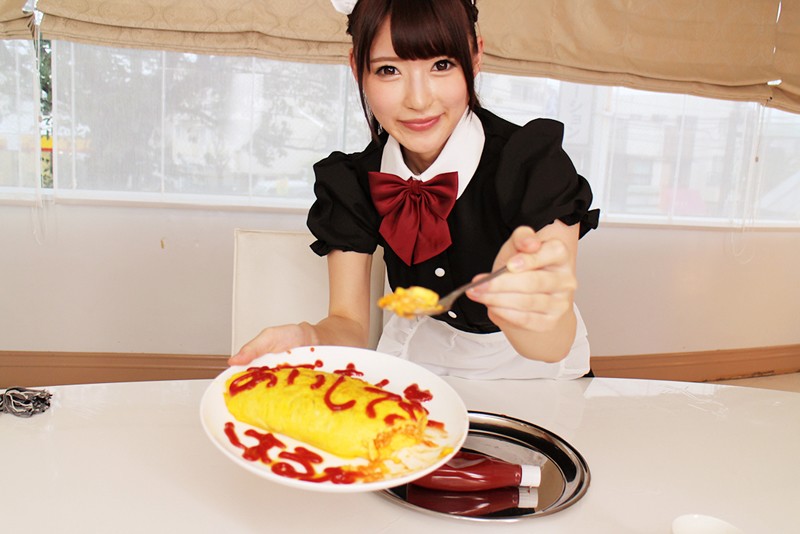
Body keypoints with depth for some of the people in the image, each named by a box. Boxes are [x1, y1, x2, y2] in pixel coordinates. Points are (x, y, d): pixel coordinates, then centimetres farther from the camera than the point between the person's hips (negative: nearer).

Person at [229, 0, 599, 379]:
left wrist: (532, 303, -54)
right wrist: (312, 341, -36)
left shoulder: (537, 161, -21)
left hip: (532, 377, 3)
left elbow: (554, 345, -31)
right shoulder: (349, 182, -12)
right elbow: (349, 321, -13)